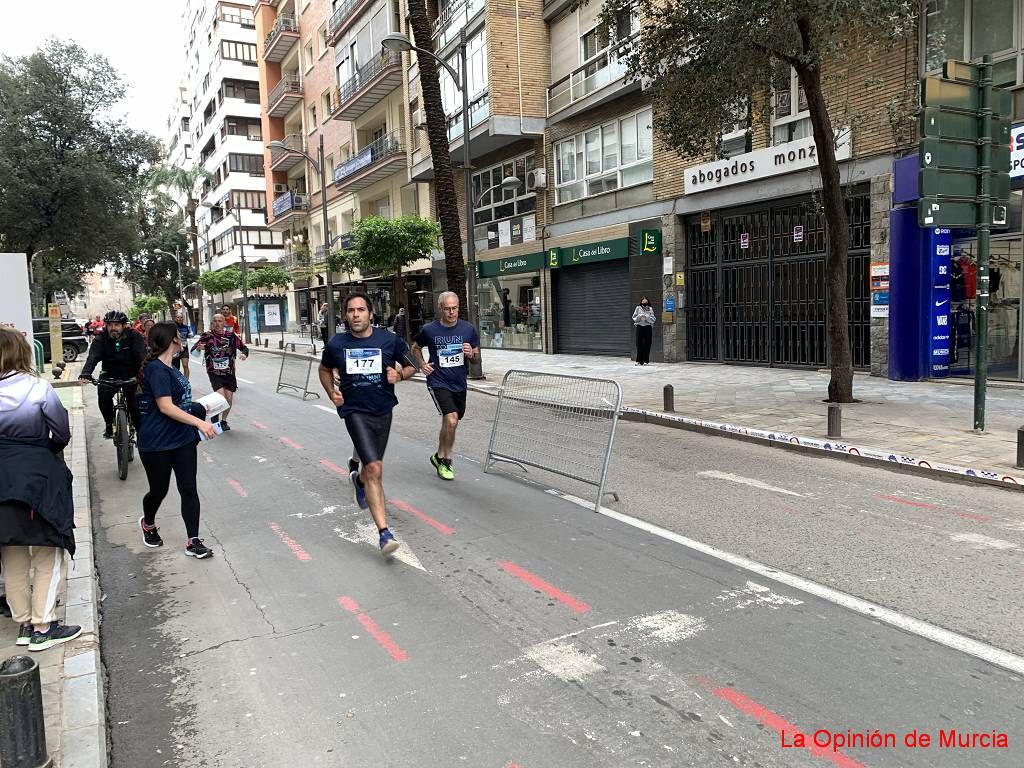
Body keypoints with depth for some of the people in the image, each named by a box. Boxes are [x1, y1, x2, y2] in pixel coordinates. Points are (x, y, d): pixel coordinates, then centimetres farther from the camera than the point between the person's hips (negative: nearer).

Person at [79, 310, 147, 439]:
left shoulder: (135, 337, -12)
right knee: (103, 393, -25)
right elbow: (92, 358, -22)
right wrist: (85, 374, -41)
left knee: (135, 404, -15)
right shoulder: (100, 339, -8)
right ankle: (109, 423, -3)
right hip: (110, 375, 2)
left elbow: (142, 356, -25)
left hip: (131, 376, -1)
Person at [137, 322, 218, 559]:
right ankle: (148, 524, 41)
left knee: (189, 490, 2)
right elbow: (165, 407, -24)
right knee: (159, 490, 11)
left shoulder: (168, 368, 9)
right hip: (157, 444, -7)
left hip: (183, 440, 7)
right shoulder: (156, 369, -18)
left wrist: (198, 408, 23)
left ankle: (193, 541, 6)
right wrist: (199, 422, -27)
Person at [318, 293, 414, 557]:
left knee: (372, 466, 20)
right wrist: (332, 392, -1)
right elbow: (325, 370, 17)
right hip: (355, 411, -3)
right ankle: (384, 532, -16)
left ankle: (358, 480, 58)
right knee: (375, 469, -17)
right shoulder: (336, 344, -1)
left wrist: (400, 374, -13)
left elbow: (411, 366, 9)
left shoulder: (390, 340, -3)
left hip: (383, 410, 3)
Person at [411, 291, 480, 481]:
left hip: (459, 384, 4)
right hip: (438, 382, -4)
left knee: (449, 423, 15)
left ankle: (440, 456, 36)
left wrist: (471, 354, -14)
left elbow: (477, 357, 8)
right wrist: (422, 364, -1)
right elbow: (415, 348, 14)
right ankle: (444, 459, 0)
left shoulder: (468, 329, -1)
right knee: (451, 420, -20)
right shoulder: (429, 330, -6)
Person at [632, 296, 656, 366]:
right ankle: (639, 360, 6)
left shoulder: (650, 309, 6)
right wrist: (639, 317, -11)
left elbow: (653, 319, 1)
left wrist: (646, 317, -14)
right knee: (639, 344, -1)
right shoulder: (638, 308, 7)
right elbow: (634, 318, 7)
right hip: (639, 327, 0)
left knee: (647, 344, 0)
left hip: (648, 327, 0)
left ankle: (645, 360, 7)